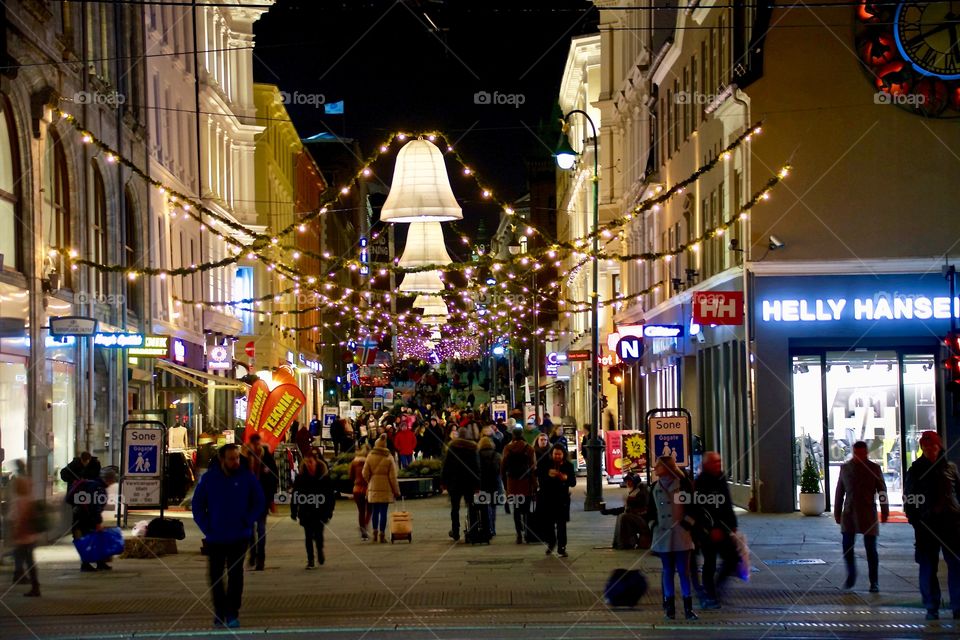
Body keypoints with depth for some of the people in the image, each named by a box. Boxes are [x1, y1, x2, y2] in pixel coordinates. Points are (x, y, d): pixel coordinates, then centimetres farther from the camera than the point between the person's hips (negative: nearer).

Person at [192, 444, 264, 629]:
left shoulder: (247, 477, -5)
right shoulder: (209, 478, -3)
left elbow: (259, 503, 3)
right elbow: (197, 506, 4)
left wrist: (247, 522, -7)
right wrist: (206, 527, -6)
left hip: (239, 537, -1)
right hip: (215, 538, 1)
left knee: (235, 574, -4)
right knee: (215, 576, 7)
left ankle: (232, 614, 2)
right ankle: (219, 613, 19)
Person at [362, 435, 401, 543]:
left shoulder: (370, 457, 0)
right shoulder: (389, 458, -4)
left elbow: (365, 474, 0)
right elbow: (392, 476, -4)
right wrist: (396, 490, 1)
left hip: (373, 488, 2)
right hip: (386, 489, -2)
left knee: (375, 511, 12)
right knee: (383, 512, 0)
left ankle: (375, 532, 9)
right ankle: (382, 534, 0)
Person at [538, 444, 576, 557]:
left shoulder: (568, 466, 0)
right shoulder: (545, 464, -1)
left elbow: (573, 483, -1)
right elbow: (540, 478, -6)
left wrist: (566, 478, -22)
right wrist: (548, 475, -25)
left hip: (562, 498, -1)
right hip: (547, 497, 1)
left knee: (561, 524, -3)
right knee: (548, 523, 9)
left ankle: (561, 548, 1)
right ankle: (551, 542, 34)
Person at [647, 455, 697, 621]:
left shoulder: (683, 484, -3)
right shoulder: (655, 487, 11)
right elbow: (650, 509, 18)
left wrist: (687, 523, -9)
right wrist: (653, 525, 5)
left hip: (681, 534, -4)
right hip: (662, 535, 4)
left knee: (684, 570, -4)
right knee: (668, 571, 7)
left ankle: (688, 607, 1)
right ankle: (669, 606, 10)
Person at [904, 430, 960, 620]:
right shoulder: (916, 470, 6)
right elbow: (908, 497, 9)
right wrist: (913, 517, -3)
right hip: (926, 524, 0)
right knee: (928, 567, 3)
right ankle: (931, 608, 10)